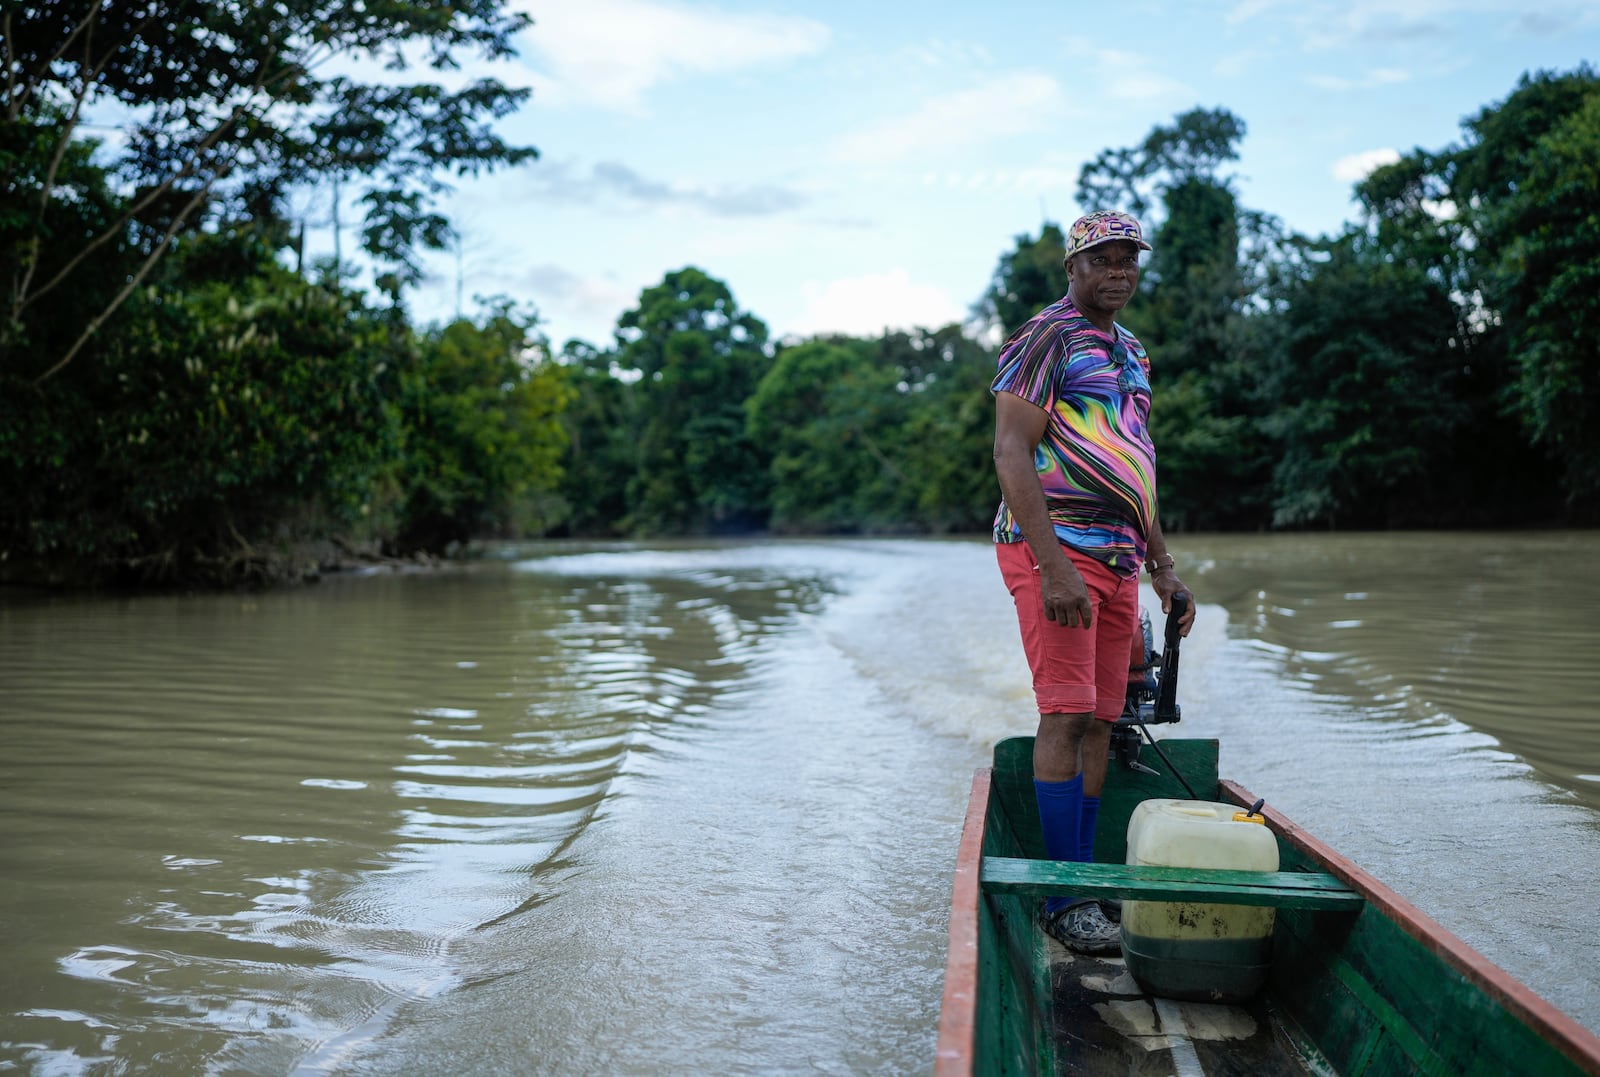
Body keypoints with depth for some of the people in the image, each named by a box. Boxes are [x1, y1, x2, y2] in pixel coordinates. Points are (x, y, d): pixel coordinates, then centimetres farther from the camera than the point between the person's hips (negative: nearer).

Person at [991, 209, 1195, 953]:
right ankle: (1066, 899, -6)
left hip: (1117, 557, 8)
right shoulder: (1046, 340, -6)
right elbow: (1012, 456, -15)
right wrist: (1054, 570, -23)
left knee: (1099, 722, 7)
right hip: (1056, 549, -8)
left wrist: (1162, 565, 21)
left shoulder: (1131, 352, 22)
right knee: (1067, 714, -11)